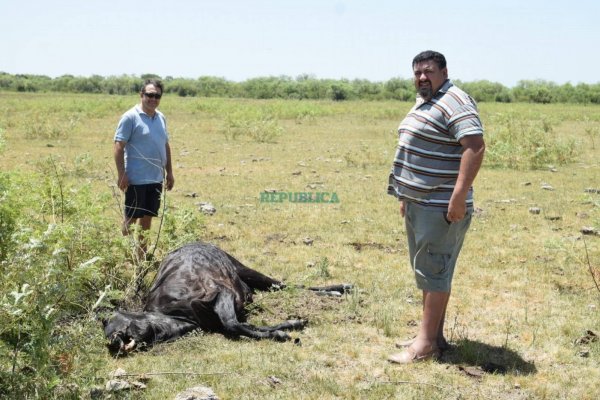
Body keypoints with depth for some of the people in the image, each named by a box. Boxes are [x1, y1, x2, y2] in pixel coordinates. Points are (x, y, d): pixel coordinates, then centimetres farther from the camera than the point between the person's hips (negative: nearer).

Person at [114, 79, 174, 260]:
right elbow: (119, 146, -13)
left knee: (147, 218, 13)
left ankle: (142, 256, 22)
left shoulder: (161, 117, 12)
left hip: (156, 178, 7)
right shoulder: (130, 117, -10)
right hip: (136, 179, -7)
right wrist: (121, 174, -18)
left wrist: (169, 172, 16)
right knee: (131, 218, 1)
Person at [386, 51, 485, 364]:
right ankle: (434, 336, 22)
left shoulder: (455, 102, -14)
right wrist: (406, 196, 23)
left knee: (433, 271, -6)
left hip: (441, 206, -10)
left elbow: (475, 146, -24)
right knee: (424, 270, 13)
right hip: (418, 203, 10)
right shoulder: (423, 103, 18)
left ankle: (426, 344, -1)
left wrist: (459, 194, -29)